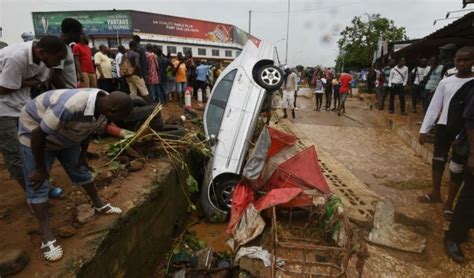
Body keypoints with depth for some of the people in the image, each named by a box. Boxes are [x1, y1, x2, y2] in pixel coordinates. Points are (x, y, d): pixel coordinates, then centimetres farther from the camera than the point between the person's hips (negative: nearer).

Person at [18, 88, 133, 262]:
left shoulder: (104, 104, -19)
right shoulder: (70, 107, -44)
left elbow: (89, 129, 2)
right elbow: (37, 135, -32)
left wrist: (83, 154, 8)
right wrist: (41, 169, -19)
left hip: (65, 134, 7)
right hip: (35, 131, -7)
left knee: (80, 169, 12)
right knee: (38, 184, -6)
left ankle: (99, 205, 28)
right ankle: (47, 238, -1)